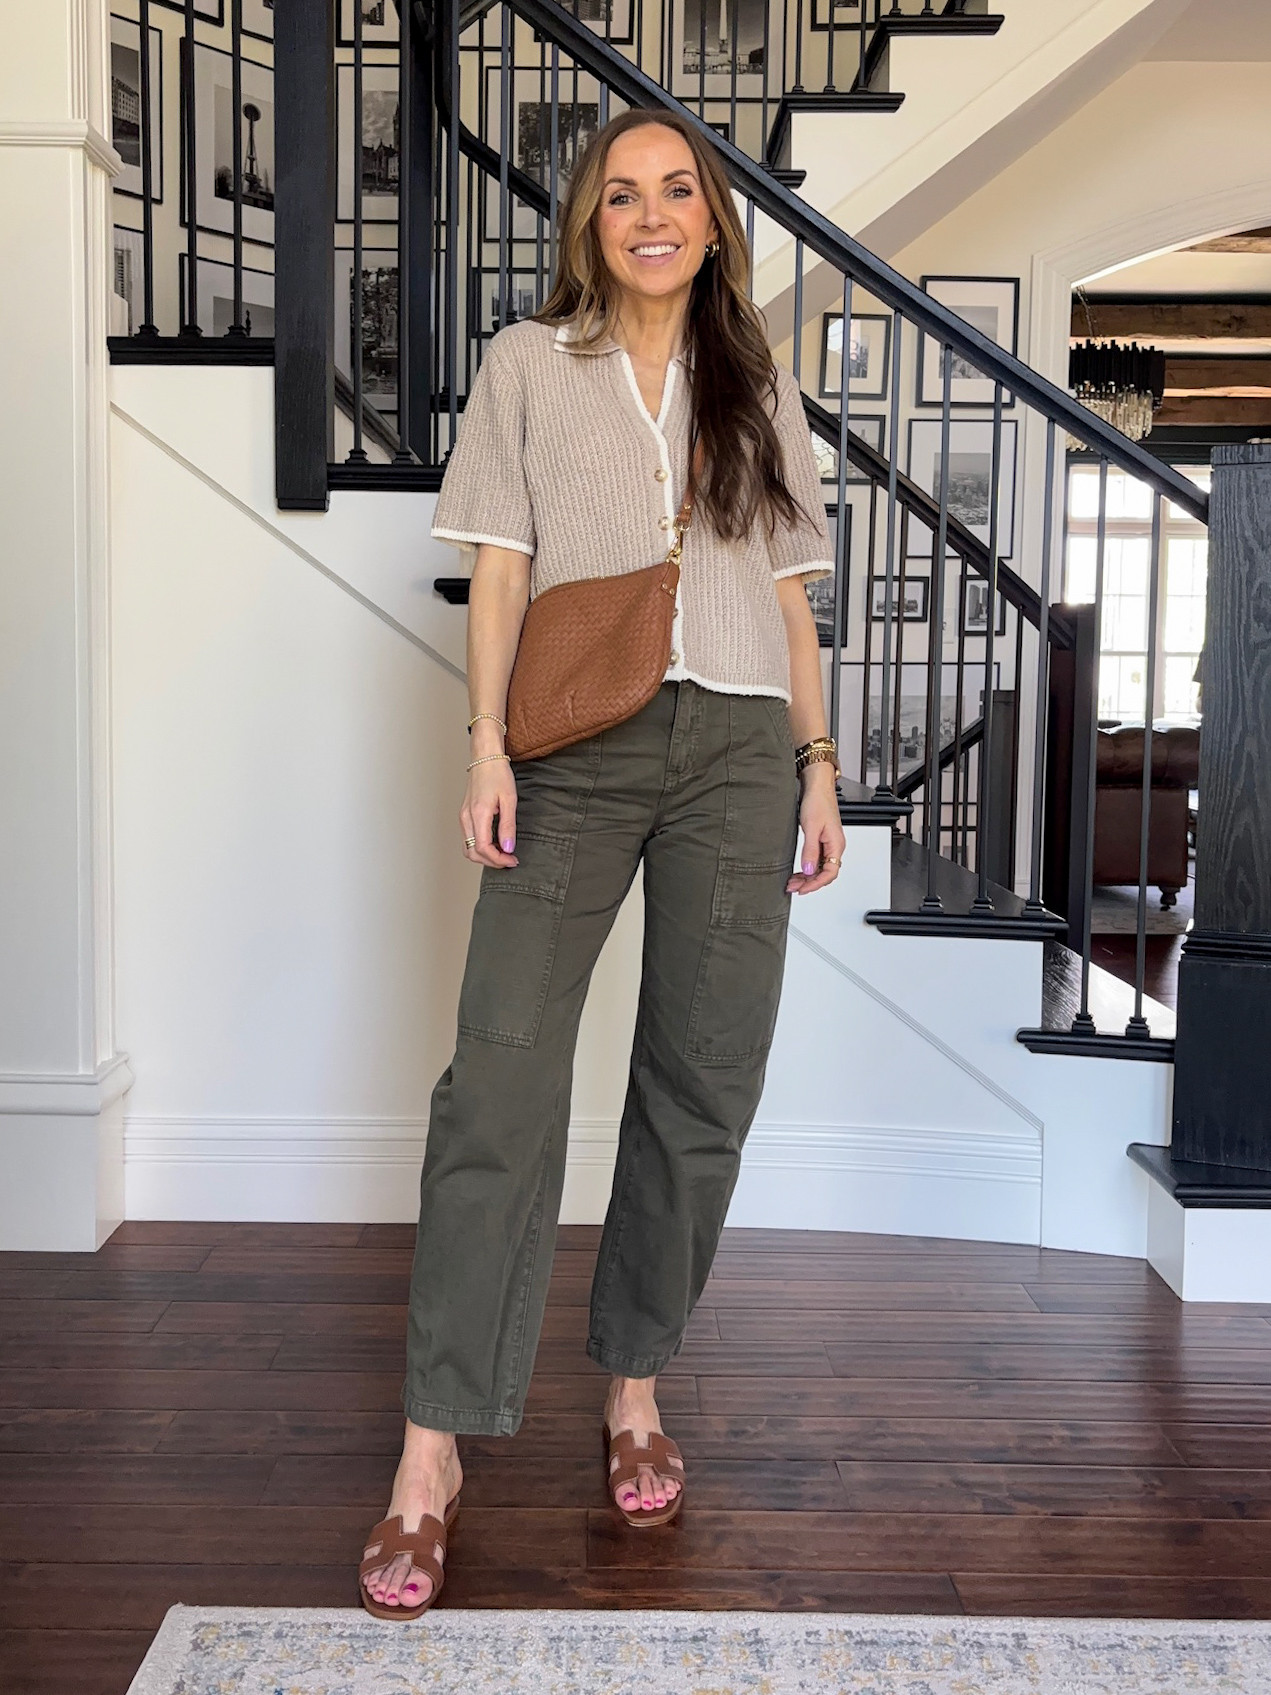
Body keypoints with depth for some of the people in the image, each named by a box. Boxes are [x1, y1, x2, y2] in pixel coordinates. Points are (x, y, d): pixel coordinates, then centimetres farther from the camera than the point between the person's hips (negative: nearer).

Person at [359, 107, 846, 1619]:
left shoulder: (759, 388, 18)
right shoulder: (528, 363, 12)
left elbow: (789, 594, 16)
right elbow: (499, 567, 5)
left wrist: (819, 765, 10)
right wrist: (487, 744, -6)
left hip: (738, 751, 3)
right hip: (578, 747, -2)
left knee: (700, 1084, 2)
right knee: (501, 1074, -12)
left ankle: (635, 1382, 19)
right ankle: (433, 1451, -8)